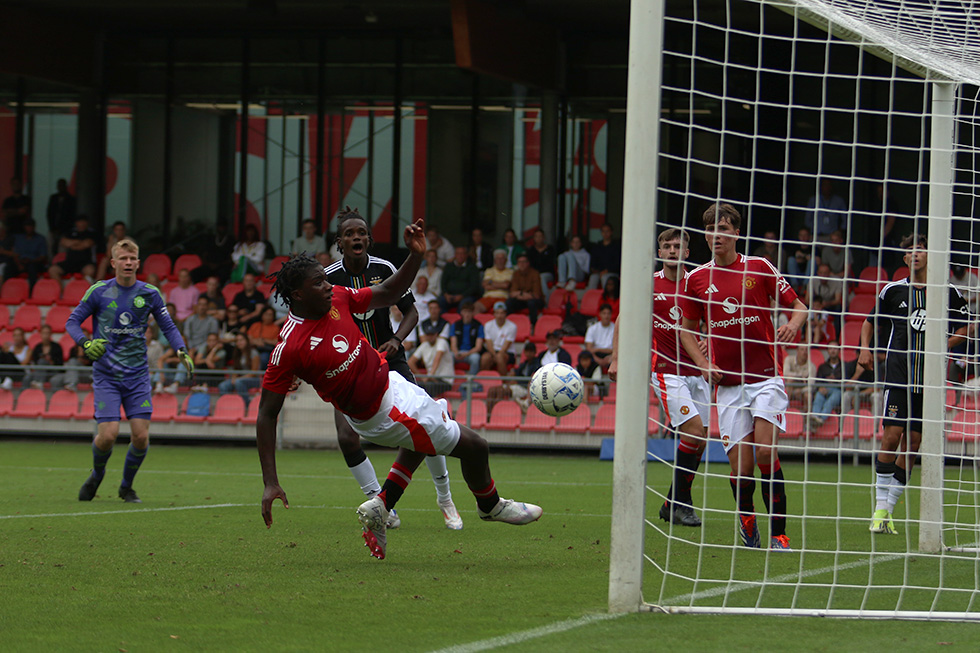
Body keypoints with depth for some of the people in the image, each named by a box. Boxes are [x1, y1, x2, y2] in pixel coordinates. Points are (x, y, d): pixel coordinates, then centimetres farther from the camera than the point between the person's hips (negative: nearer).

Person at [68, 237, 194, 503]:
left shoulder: (149, 293, 2)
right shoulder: (99, 291, -3)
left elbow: (168, 326, 9)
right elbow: (72, 321, 1)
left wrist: (181, 351, -9)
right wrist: (86, 344, -18)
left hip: (137, 376, 2)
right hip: (106, 376, -2)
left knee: (141, 436, -7)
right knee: (108, 434, -13)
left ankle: (126, 486, 18)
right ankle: (97, 476, 19)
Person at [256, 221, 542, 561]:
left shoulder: (336, 298, -9)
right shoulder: (288, 347, -27)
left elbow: (388, 294, 7)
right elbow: (266, 415, -21)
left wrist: (416, 255, -11)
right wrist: (271, 483, -24)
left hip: (387, 380, 8)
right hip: (383, 414, -8)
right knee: (474, 447, 4)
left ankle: (378, 508, 37)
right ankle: (490, 505, 35)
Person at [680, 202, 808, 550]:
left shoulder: (760, 268, 1)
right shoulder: (696, 278, 6)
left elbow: (798, 306, 8)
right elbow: (687, 328, 16)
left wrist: (793, 323, -15)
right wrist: (703, 364, 0)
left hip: (766, 376, -2)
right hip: (728, 383, 2)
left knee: (765, 451, -17)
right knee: (740, 466, -5)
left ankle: (779, 533, -10)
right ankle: (746, 516, 25)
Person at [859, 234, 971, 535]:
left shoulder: (948, 292, 5)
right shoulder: (893, 290, 6)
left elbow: (966, 326, 16)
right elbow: (870, 321, 19)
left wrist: (945, 345, -2)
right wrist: (865, 348, 2)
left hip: (929, 379, 1)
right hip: (898, 375, -1)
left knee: (912, 444, 2)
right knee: (891, 436, -12)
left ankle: (888, 510, 9)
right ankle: (880, 509, -5)